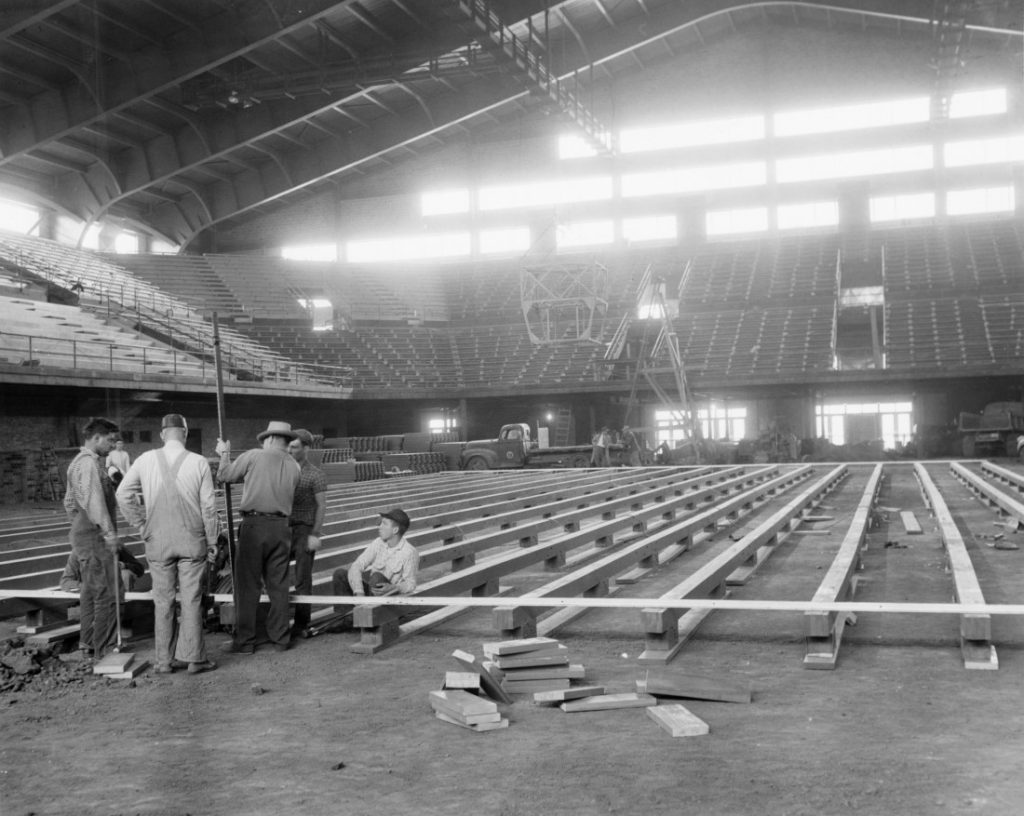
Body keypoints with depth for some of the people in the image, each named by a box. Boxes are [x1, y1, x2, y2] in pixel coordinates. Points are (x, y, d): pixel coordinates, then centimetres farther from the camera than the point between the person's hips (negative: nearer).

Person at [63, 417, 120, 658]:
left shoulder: (78, 462, 16)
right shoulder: (89, 463, -17)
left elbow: (70, 501, 24)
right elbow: (94, 502, -24)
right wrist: (109, 532, -24)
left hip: (83, 536, 11)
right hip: (95, 538, -11)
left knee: (90, 591, 17)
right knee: (105, 594, -7)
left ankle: (89, 643, 26)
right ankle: (104, 649, -4)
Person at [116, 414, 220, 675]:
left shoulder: (146, 460, -3)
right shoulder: (199, 462, -8)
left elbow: (123, 494, 0)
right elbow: (208, 506, -5)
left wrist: (141, 526, 9)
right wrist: (212, 539, 6)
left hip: (158, 540, 2)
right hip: (192, 540, -1)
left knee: (163, 601, 10)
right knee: (191, 600, 6)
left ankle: (164, 660, 15)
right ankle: (193, 657, 10)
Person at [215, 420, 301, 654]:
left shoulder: (253, 456, -4)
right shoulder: (295, 467, 8)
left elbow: (224, 475, 4)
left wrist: (224, 454, 23)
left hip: (254, 525, -4)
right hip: (280, 527, 4)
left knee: (248, 585, 2)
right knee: (278, 585, 11)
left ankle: (244, 641, 6)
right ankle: (280, 638, 17)